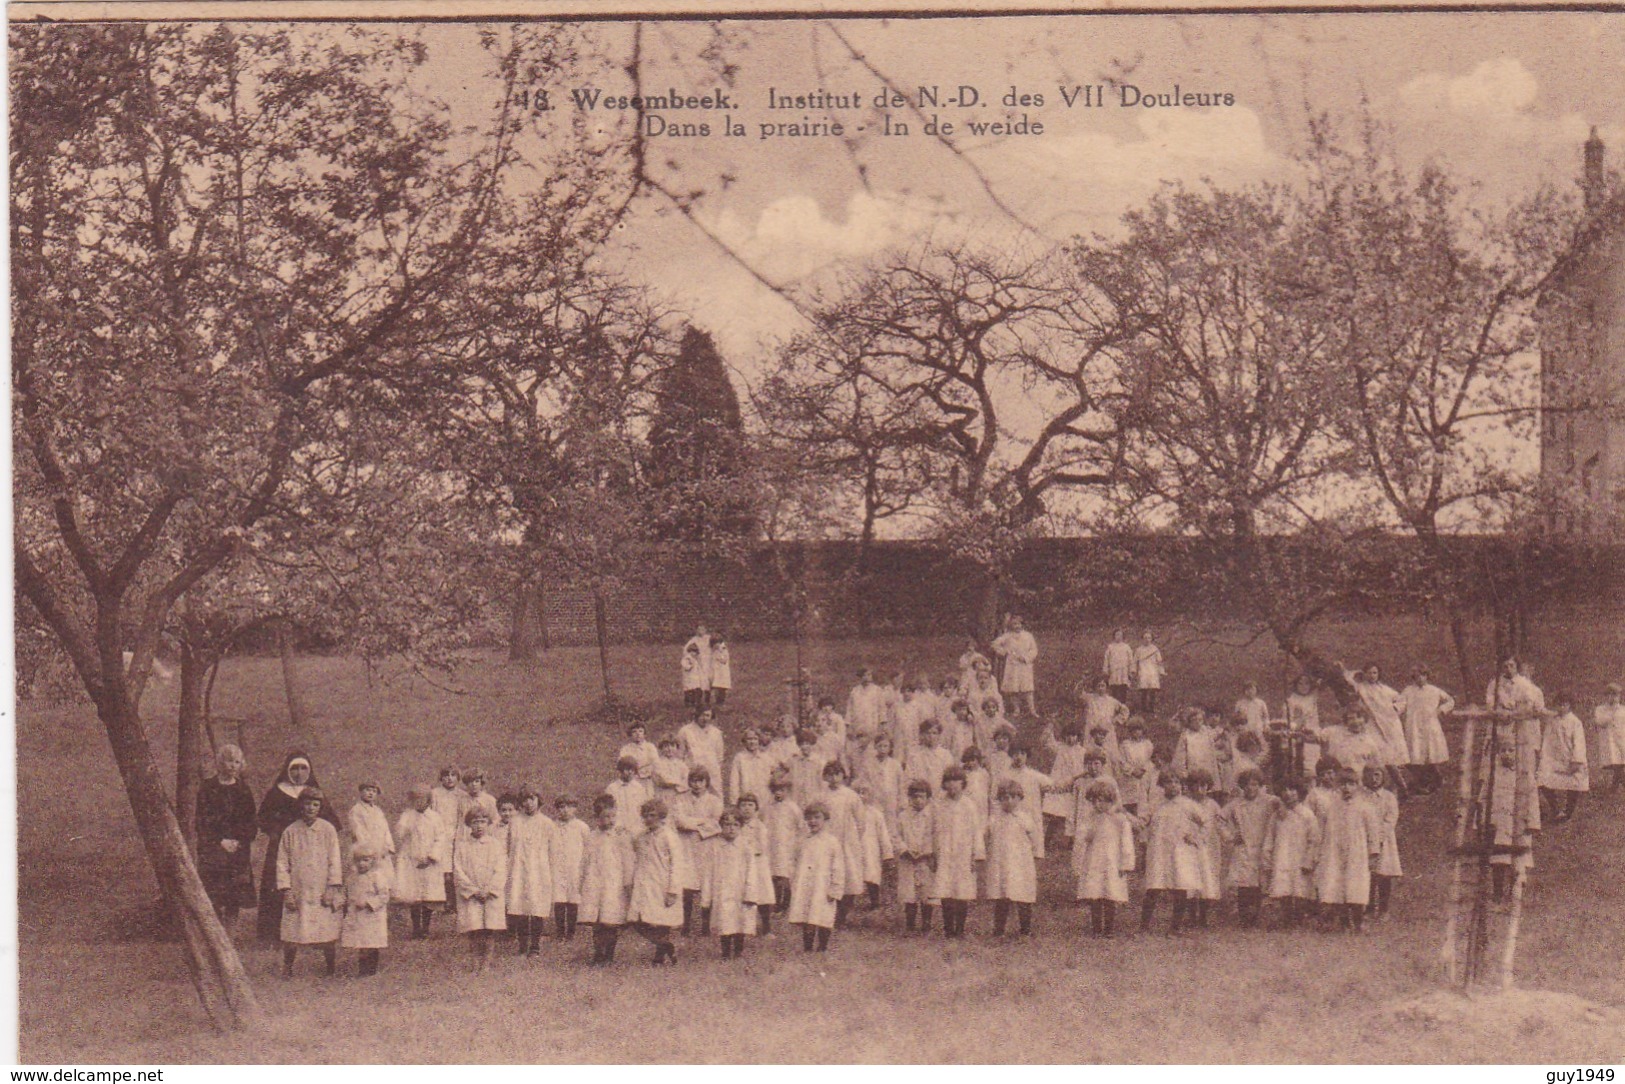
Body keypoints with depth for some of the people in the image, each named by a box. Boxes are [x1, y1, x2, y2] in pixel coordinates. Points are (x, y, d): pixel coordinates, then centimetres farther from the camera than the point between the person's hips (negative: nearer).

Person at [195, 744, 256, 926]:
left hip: (239, 850, 3)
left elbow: (252, 823, 12)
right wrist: (220, 841, -11)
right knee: (215, 898, -12)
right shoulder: (208, 788, 3)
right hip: (213, 851, -3)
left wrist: (239, 841, -4)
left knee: (234, 899, -2)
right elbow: (202, 822, -1)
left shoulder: (244, 790, 13)